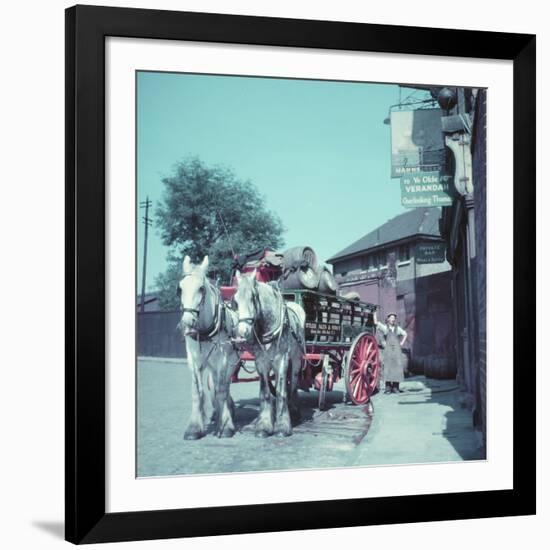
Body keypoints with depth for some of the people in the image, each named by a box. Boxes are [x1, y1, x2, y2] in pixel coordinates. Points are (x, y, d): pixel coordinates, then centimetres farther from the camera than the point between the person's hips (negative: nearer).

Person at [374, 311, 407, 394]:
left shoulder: (397, 328, 14)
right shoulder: (385, 327, 7)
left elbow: (405, 334, 27)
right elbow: (376, 322, -2)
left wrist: (401, 343, 16)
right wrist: (375, 313, 1)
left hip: (397, 350, 2)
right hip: (388, 350, -2)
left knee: (397, 368, -2)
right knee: (388, 368, -8)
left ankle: (395, 387, 3)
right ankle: (388, 387, -7)